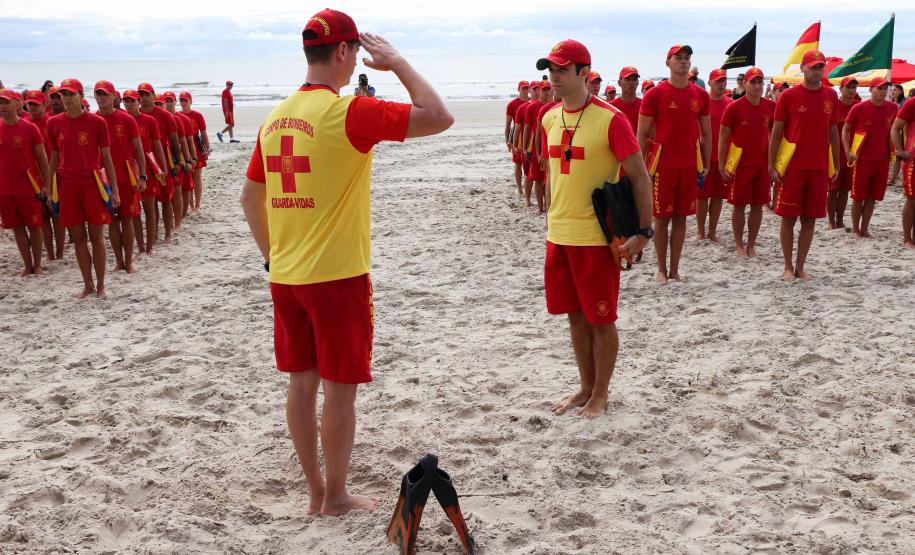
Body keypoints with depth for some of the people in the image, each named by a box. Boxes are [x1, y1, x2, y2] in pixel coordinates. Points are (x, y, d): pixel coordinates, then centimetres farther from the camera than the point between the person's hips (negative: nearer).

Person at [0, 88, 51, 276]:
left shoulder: (29, 128, -5)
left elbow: (42, 158, -1)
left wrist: (46, 184, -5)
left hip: (28, 187, -3)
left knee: (34, 226, 5)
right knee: (17, 227, 9)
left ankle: (37, 264, 17)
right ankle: (27, 265, 19)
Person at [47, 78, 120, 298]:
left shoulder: (97, 122, -4)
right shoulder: (54, 123, 5)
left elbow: (106, 158, -1)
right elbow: (55, 158, 13)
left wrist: (115, 190, -4)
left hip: (92, 183, -3)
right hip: (67, 185, 3)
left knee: (96, 236, 2)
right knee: (78, 237, 7)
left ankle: (100, 285, 13)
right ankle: (88, 285, 18)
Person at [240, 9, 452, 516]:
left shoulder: (275, 117, 8)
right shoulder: (349, 112, -14)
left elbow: (250, 198, 14)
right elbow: (439, 118, -18)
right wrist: (397, 63, -5)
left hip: (285, 277, 7)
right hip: (338, 276, -7)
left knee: (302, 382, 14)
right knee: (340, 388, 6)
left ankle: (314, 489, 27)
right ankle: (335, 497, 18)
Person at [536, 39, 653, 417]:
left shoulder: (610, 119, -14)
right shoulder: (550, 118, 7)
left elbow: (639, 177, -12)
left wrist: (644, 231, -15)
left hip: (596, 236, -6)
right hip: (558, 236, 6)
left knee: (601, 320, 5)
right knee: (576, 315, 15)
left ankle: (601, 394, 21)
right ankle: (585, 387, 30)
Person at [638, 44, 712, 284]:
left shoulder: (700, 95, 7)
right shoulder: (654, 94, -4)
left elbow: (706, 133, 13)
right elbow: (642, 134, -2)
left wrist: (706, 166, 9)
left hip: (689, 166, 3)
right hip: (663, 166, -3)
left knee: (681, 218, 8)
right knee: (662, 218, 4)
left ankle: (674, 269, 15)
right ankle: (662, 270, 14)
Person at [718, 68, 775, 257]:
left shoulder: (770, 106, 3)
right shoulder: (734, 107, -7)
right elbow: (723, 138, -4)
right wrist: (722, 166, -8)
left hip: (762, 164, 3)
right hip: (740, 164, -3)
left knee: (758, 205, 7)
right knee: (739, 205, 3)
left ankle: (751, 245, 19)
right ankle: (739, 245, 15)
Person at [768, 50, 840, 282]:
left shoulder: (831, 96, 7)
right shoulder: (788, 96, -3)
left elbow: (833, 131, 13)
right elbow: (776, 132, -1)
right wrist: (771, 166, -5)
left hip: (820, 168, 3)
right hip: (792, 167, -3)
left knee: (809, 219, 6)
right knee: (789, 218, 2)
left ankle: (800, 267, 15)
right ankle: (788, 267, 13)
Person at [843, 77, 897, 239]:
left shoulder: (892, 108, 2)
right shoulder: (859, 108, -8)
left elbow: (892, 130, 17)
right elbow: (845, 129, 1)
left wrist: (893, 150, 9)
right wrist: (848, 151, -8)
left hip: (882, 159, 3)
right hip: (862, 159, -3)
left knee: (872, 197, 8)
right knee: (858, 196, 3)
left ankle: (865, 229, 18)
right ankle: (855, 229, 16)